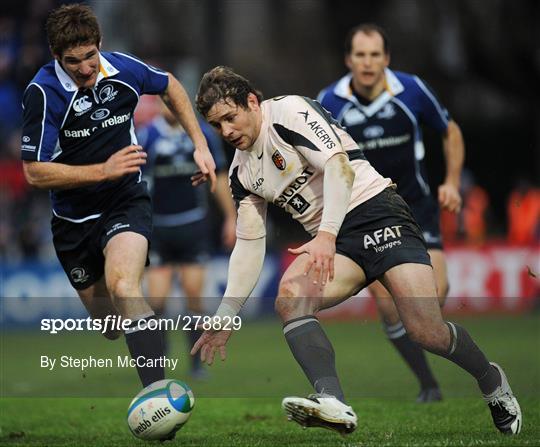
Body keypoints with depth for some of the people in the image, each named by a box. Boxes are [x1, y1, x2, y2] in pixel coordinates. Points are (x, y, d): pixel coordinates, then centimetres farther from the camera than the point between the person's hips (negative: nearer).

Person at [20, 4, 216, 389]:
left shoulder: (123, 69, -10)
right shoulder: (44, 92, -19)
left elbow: (170, 86, 13)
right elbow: (35, 172, -19)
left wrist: (200, 145, 9)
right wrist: (104, 170, -26)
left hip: (126, 202, -1)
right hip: (73, 219, 1)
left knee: (123, 288, -29)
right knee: (107, 320, 10)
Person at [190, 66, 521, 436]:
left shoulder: (288, 112, -8)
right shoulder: (242, 172, 14)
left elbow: (339, 166, -20)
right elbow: (249, 244, 16)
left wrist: (326, 235, -33)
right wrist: (225, 316, 9)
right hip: (328, 243, 7)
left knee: (426, 331, -18)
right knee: (289, 298, -25)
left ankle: (491, 381, 13)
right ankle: (333, 403, -40)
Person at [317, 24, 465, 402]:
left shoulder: (412, 90, -10)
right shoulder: (330, 102, -9)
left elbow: (451, 132, 6)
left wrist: (452, 183, -2)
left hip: (416, 205, 0)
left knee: (435, 291, -17)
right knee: (385, 298, -13)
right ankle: (428, 385, 1)